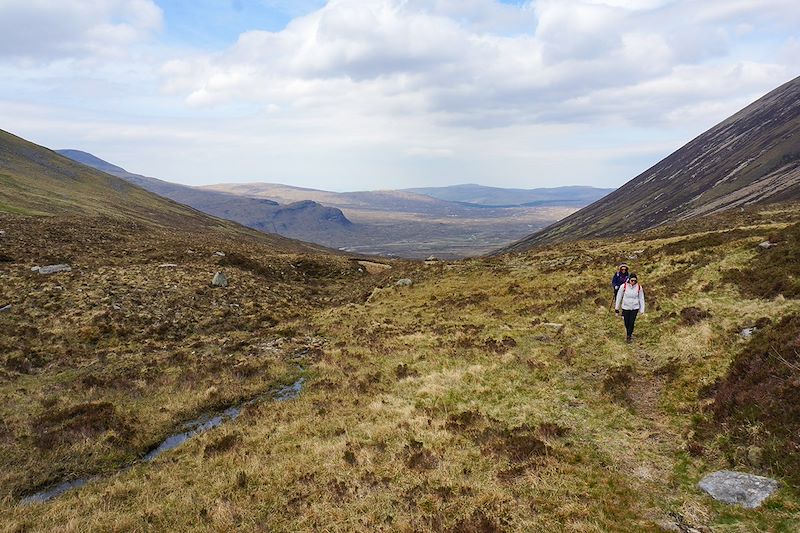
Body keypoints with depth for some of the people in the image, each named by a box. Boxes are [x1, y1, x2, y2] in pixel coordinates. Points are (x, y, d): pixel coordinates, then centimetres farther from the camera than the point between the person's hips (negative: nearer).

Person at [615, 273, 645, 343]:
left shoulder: (639, 287, -11)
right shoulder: (624, 286, -14)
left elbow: (641, 299, 1)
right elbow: (619, 296, -2)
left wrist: (642, 310, 4)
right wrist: (616, 307, 4)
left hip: (635, 308, 0)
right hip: (625, 307, 0)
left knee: (631, 322, 0)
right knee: (626, 322, 9)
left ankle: (629, 336, 20)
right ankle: (629, 333, 38)